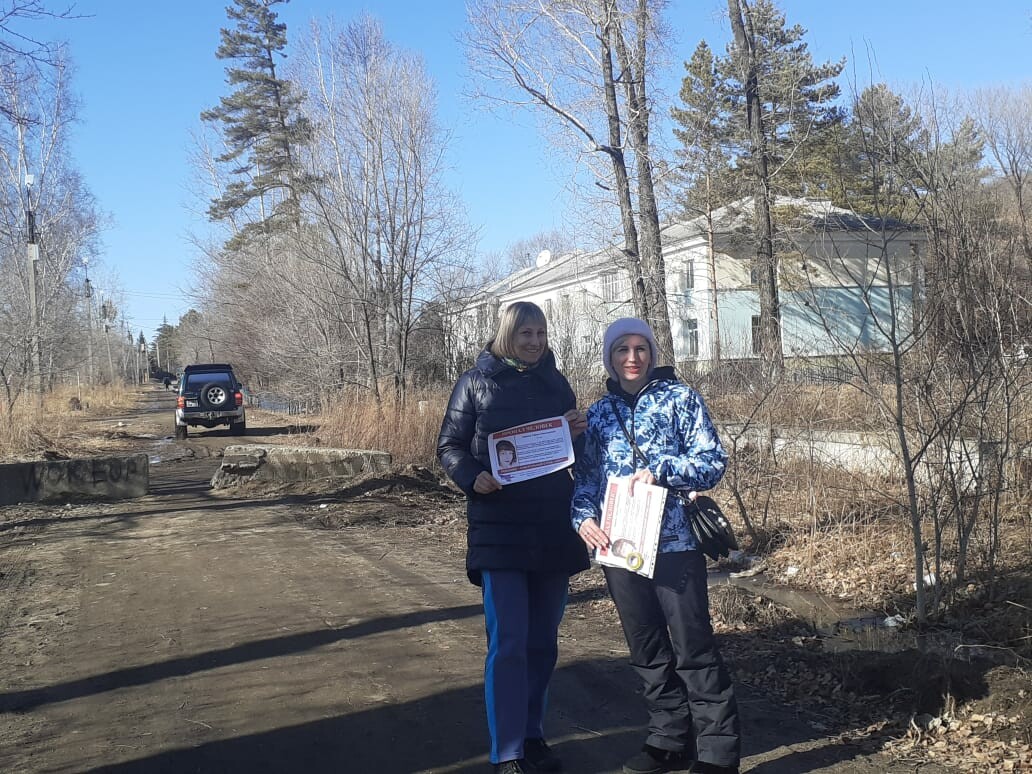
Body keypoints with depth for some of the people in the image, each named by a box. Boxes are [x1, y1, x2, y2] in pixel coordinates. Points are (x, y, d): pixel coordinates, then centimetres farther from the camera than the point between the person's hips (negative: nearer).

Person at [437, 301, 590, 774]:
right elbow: (450, 446, -1)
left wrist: (577, 434, -7)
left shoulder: (555, 382, 9)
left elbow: (574, 451, 16)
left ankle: (532, 735, 26)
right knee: (508, 642, -7)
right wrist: (472, 478, -20)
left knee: (542, 641, 12)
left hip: (552, 527, 4)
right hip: (499, 527, -4)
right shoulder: (476, 382, -1)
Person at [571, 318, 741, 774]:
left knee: (693, 649, -3)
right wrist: (583, 517, -7)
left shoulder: (679, 398, 1)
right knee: (647, 650, 12)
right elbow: (585, 475, 12)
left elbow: (713, 460, -3)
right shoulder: (599, 413, 13)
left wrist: (660, 470, -17)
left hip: (674, 542, -4)